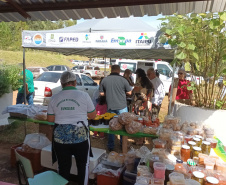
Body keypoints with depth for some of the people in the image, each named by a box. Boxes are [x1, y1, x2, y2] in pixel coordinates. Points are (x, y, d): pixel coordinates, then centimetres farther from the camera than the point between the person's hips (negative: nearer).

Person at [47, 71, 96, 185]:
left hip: (60, 137, 2)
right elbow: (92, 115, 3)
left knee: (63, 167, 17)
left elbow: (50, 119, 9)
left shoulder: (54, 98, 2)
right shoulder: (83, 95, -5)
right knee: (83, 165, 16)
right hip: (80, 136, -2)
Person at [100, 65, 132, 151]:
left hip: (110, 107, 2)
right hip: (122, 106, -2)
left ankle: (110, 146, 21)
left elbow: (101, 93, 4)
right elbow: (129, 92, -1)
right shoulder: (123, 79, -9)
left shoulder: (105, 80, -3)